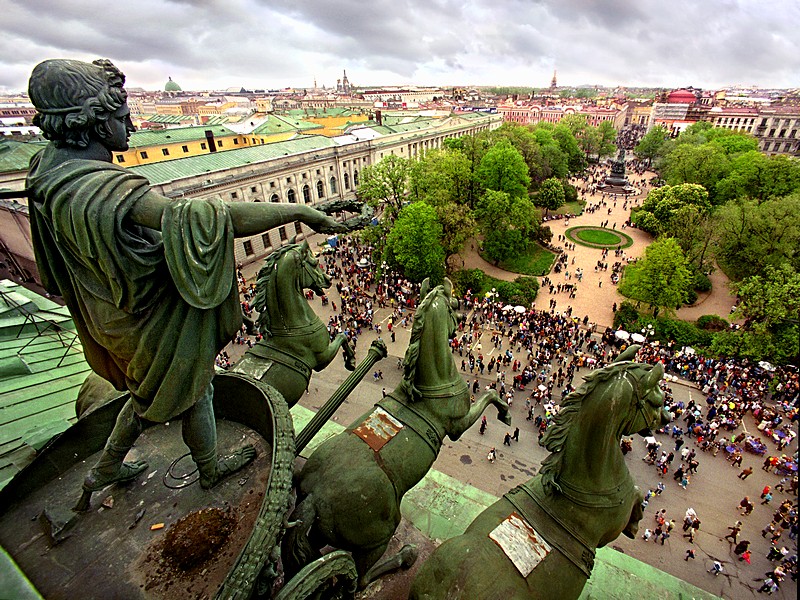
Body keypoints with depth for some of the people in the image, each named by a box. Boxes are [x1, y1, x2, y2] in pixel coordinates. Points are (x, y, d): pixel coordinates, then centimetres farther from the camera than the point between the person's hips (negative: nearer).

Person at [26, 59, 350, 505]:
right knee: (194, 391, 18)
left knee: (152, 390, 31)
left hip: (115, 313, 9)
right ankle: (211, 468, 46)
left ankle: (106, 470, 52)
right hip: (156, 322, -9)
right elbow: (217, 218, -45)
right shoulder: (107, 192, -36)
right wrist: (300, 211, -39)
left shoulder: (49, 168, -5)